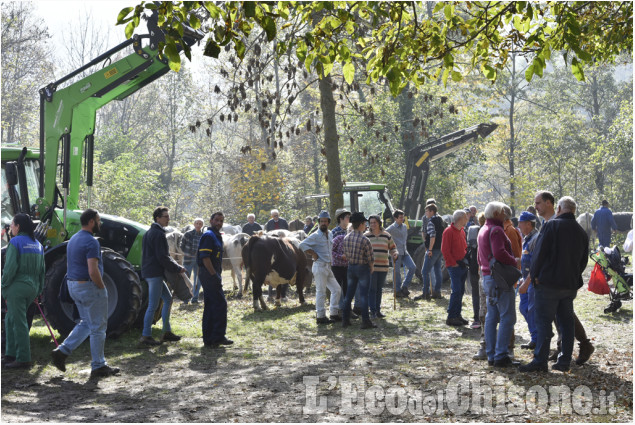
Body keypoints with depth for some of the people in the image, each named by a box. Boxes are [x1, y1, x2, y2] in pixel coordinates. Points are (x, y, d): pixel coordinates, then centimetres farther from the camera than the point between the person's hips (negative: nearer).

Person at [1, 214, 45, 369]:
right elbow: (41, 270, 15)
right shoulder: (37, 244, 13)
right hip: (32, 287, 8)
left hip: (17, 287, -8)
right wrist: (38, 290, 19)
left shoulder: (15, 242, -9)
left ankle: (23, 359, -2)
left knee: (19, 323, -4)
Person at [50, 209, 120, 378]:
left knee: (86, 323, 20)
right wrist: (102, 287, -11)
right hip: (89, 287, -9)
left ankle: (62, 351, 11)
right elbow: (93, 271, -27)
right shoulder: (91, 242, -19)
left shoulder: (73, 239, 12)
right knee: (98, 327, 1)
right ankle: (98, 367, 8)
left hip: (74, 286, 9)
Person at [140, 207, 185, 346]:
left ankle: (167, 331, 20)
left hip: (150, 271, 11)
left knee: (168, 299, 17)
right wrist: (178, 268, -9)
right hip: (155, 273, -11)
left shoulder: (149, 232, 17)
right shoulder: (158, 234, -16)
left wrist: (175, 265, 15)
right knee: (153, 305, -4)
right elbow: (162, 257, -20)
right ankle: (146, 336, 2)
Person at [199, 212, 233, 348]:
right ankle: (218, 337, -6)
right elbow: (205, 257, -20)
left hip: (211, 276, 10)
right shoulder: (208, 236, -12)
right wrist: (215, 275, -21)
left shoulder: (216, 236, 20)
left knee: (210, 307, 11)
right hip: (209, 275, -10)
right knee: (220, 304, -9)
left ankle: (209, 339, 15)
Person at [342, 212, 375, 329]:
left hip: (351, 267, 5)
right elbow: (370, 258, -12)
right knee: (363, 295, -1)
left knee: (349, 294, 13)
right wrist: (371, 268, 5)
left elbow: (346, 255, 5)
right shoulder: (364, 240, -18)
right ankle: (365, 321, 1)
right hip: (363, 268, -5)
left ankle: (345, 320, 17)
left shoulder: (346, 238, -1)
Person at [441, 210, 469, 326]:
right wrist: (453, 263, -14)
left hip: (463, 265, 8)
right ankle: (451, 317, -5)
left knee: (460, 291, 10)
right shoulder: (449, 231, -11)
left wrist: (466, 261, 11)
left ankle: (457, 315, 17)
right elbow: (445, 250, -14)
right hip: (454, 266, -8)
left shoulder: (461, 231, 15)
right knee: (457, 290, -11)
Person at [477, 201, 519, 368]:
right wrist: (514, 262, -13)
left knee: (491, 316, 11)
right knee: (507, 317, -8)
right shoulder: (496, 230, -13)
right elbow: (499, 253, -26)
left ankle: (491, 355, 14)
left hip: (487, 278, 10)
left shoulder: (483, 230, 19)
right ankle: (501, 356, -11)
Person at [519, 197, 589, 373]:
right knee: (566, 322, 11)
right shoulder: (582, 232, 12)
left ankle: (540, 361, -7)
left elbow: (539, 252, -12)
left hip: (549, 283, -6)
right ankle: (564, 361, 15)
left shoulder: (552, 225, -9)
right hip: (570, 284, 7)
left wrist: (535, 275, -3)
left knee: (543, 321, -5)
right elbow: (583, 261, 16)